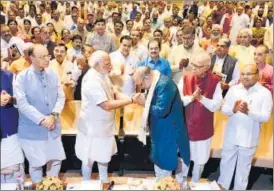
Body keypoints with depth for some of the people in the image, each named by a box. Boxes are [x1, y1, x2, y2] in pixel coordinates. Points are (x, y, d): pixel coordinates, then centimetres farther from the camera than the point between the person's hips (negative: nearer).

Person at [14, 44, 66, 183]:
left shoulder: (53, 75, 1)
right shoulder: (22, 77, -11)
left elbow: (61, 97, 1)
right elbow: (22, 104, -16)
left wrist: (54, 115, -15)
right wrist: (42, 120, -20)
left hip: (53, 127, 4)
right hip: (32, 130, -4)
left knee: (56, 159, 15)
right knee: (36, 163, 11)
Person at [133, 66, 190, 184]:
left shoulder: (164, 84, -27)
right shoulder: (155, 82, 5)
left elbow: (161, 110, -31)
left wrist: (144, 103, -18)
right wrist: (144, 101, -4)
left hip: (169, 132, -10)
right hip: (161, 131, 10)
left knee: (164, 162, 7)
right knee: (160, 160, 23)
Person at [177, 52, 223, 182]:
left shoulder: (215, 82, -11)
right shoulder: (185, 78, -7)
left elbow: (216, 106, -12)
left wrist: (201, 98, -25)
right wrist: (192, 97, -25)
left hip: (204, 128, 0)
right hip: (185, 126, 0)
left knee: (200, 160, 17)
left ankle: (194, 184, 41)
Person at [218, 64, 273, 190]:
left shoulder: (265, 93, -9)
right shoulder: (233, 89, -2)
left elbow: (265, 117, -15)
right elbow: (224, 109, -3)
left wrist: (248, 111, -31)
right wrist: (233, 109, -25)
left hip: (249, 137, -2)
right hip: (231, 135, 2)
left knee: (244, 166, 16)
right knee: (226, 162, 17)